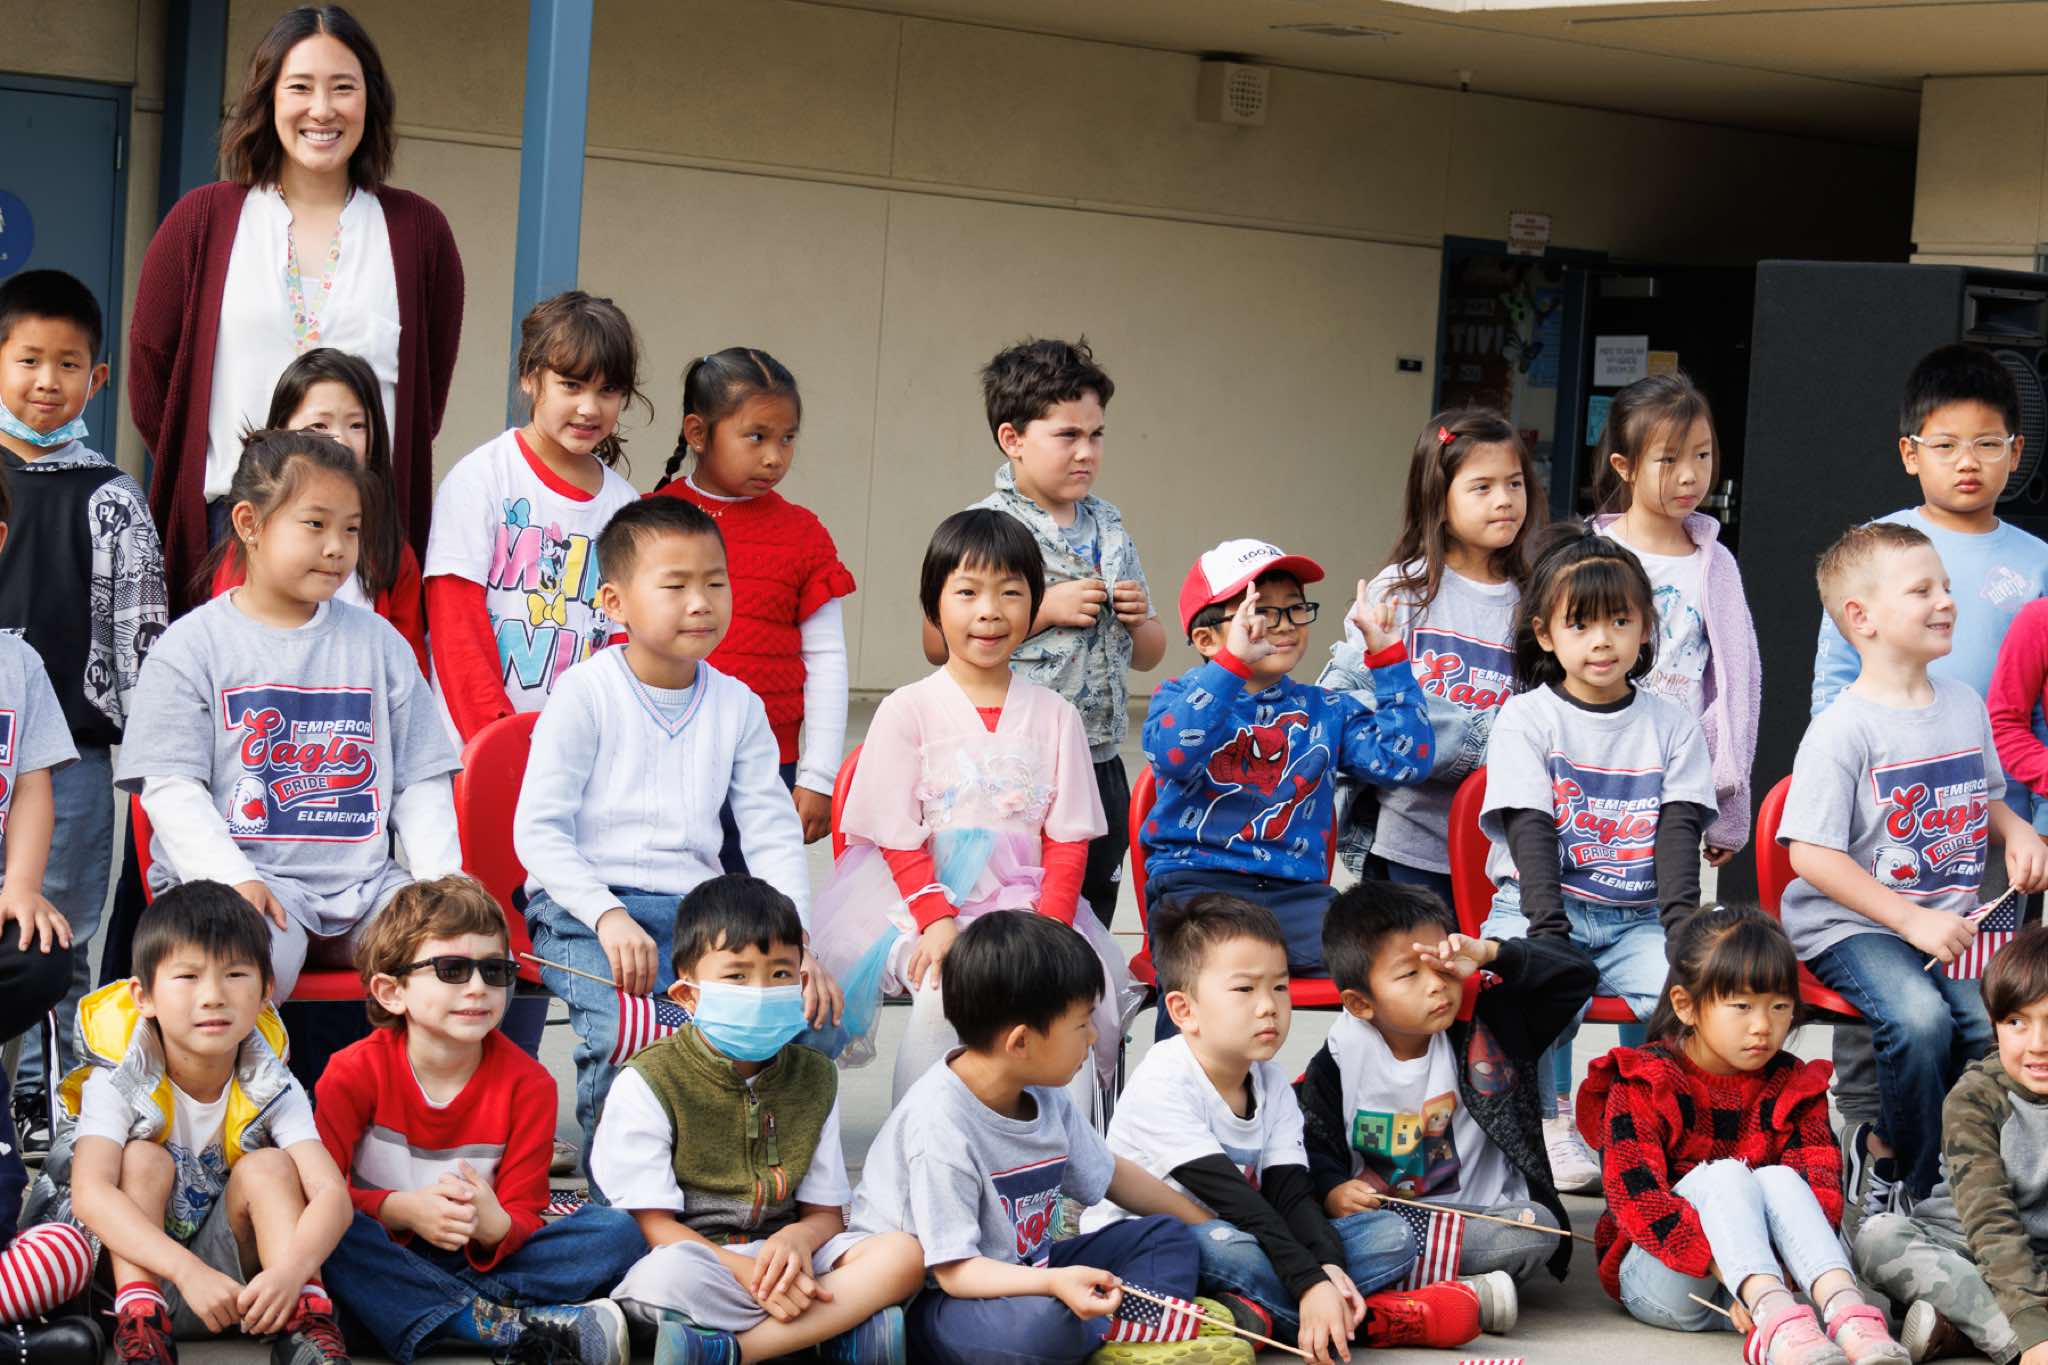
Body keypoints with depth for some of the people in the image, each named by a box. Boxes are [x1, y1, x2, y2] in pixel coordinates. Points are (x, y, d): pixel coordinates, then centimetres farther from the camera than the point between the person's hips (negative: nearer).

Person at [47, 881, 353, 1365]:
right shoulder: (117, 1084, -16)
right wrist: (188, 1271, -48)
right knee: (145, 1159, -23)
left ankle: (306, 1323, -30)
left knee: (268, 1166, -20)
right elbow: (89, 1193, -33)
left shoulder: (269, 1089, -10)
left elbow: (332, 1192, -23)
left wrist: (292, 1270, -46)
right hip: (133, 1261, -1)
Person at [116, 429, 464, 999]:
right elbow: (171, 787, -3)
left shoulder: (378, 642, 16)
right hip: (238, 879, -4)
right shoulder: (192, 646, 5)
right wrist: (233, 880, -18)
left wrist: (441, 884, 0)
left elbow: (421, 780, 16)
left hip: (362, 882, 4)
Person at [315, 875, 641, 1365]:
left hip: (480, 1261, 2)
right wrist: (401, 1209, -29)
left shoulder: (527, 1083, -4)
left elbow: (525, 1217, -4)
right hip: (382, 1266, -2)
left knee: (617, 1232, -18)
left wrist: (494, 1227, -29)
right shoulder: (355, 1072, -7)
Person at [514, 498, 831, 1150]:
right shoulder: (585, 693, -1)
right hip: (583, 906, -4)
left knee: (810, 1011, -20)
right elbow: (537, 827, -7)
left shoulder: (737, 706, 12)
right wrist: (607, 915, -22)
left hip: (696, 910, 4)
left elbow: (773, 837, 10)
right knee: (626, 1024, -35)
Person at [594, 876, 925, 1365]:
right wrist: (745, 1271, -25)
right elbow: (652, 1223, -10)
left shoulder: (813, 1078, 10)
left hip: (780, 1256, 5)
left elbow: (826, 1211, 7)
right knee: (671, 1272, -40)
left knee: (904, 1255, -23)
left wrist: (796, 1240, -20)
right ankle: (844, 1324, -27)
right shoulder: (648, 1083, -5)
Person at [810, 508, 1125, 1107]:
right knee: (947, 987, -32)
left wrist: (1049, 923, -9)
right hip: (922, 901, -2)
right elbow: (899, 838, -1)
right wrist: (937, 920, -17)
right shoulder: (907, 711, 3)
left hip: (1027, 905, 2)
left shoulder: (1055, 716, 11)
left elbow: (1068, 840, 8)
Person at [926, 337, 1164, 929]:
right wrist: (1045, 610, -16)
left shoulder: (1109, 526, 12)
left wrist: (1139, 617, -2)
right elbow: (939, 643, -16)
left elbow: (1147, 656, 21)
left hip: (1101, 766, 6)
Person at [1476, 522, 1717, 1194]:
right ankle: (1547, 1119, -14)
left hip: (1636, 918, 2)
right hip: (1536, 905, -2)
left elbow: (1678, 831, 2)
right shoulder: (1525, 720, 2)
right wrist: (1549, 930, -21)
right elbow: (1531, 830, -8)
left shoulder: (1672, 725, 11)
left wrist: (1682, 923, -14)